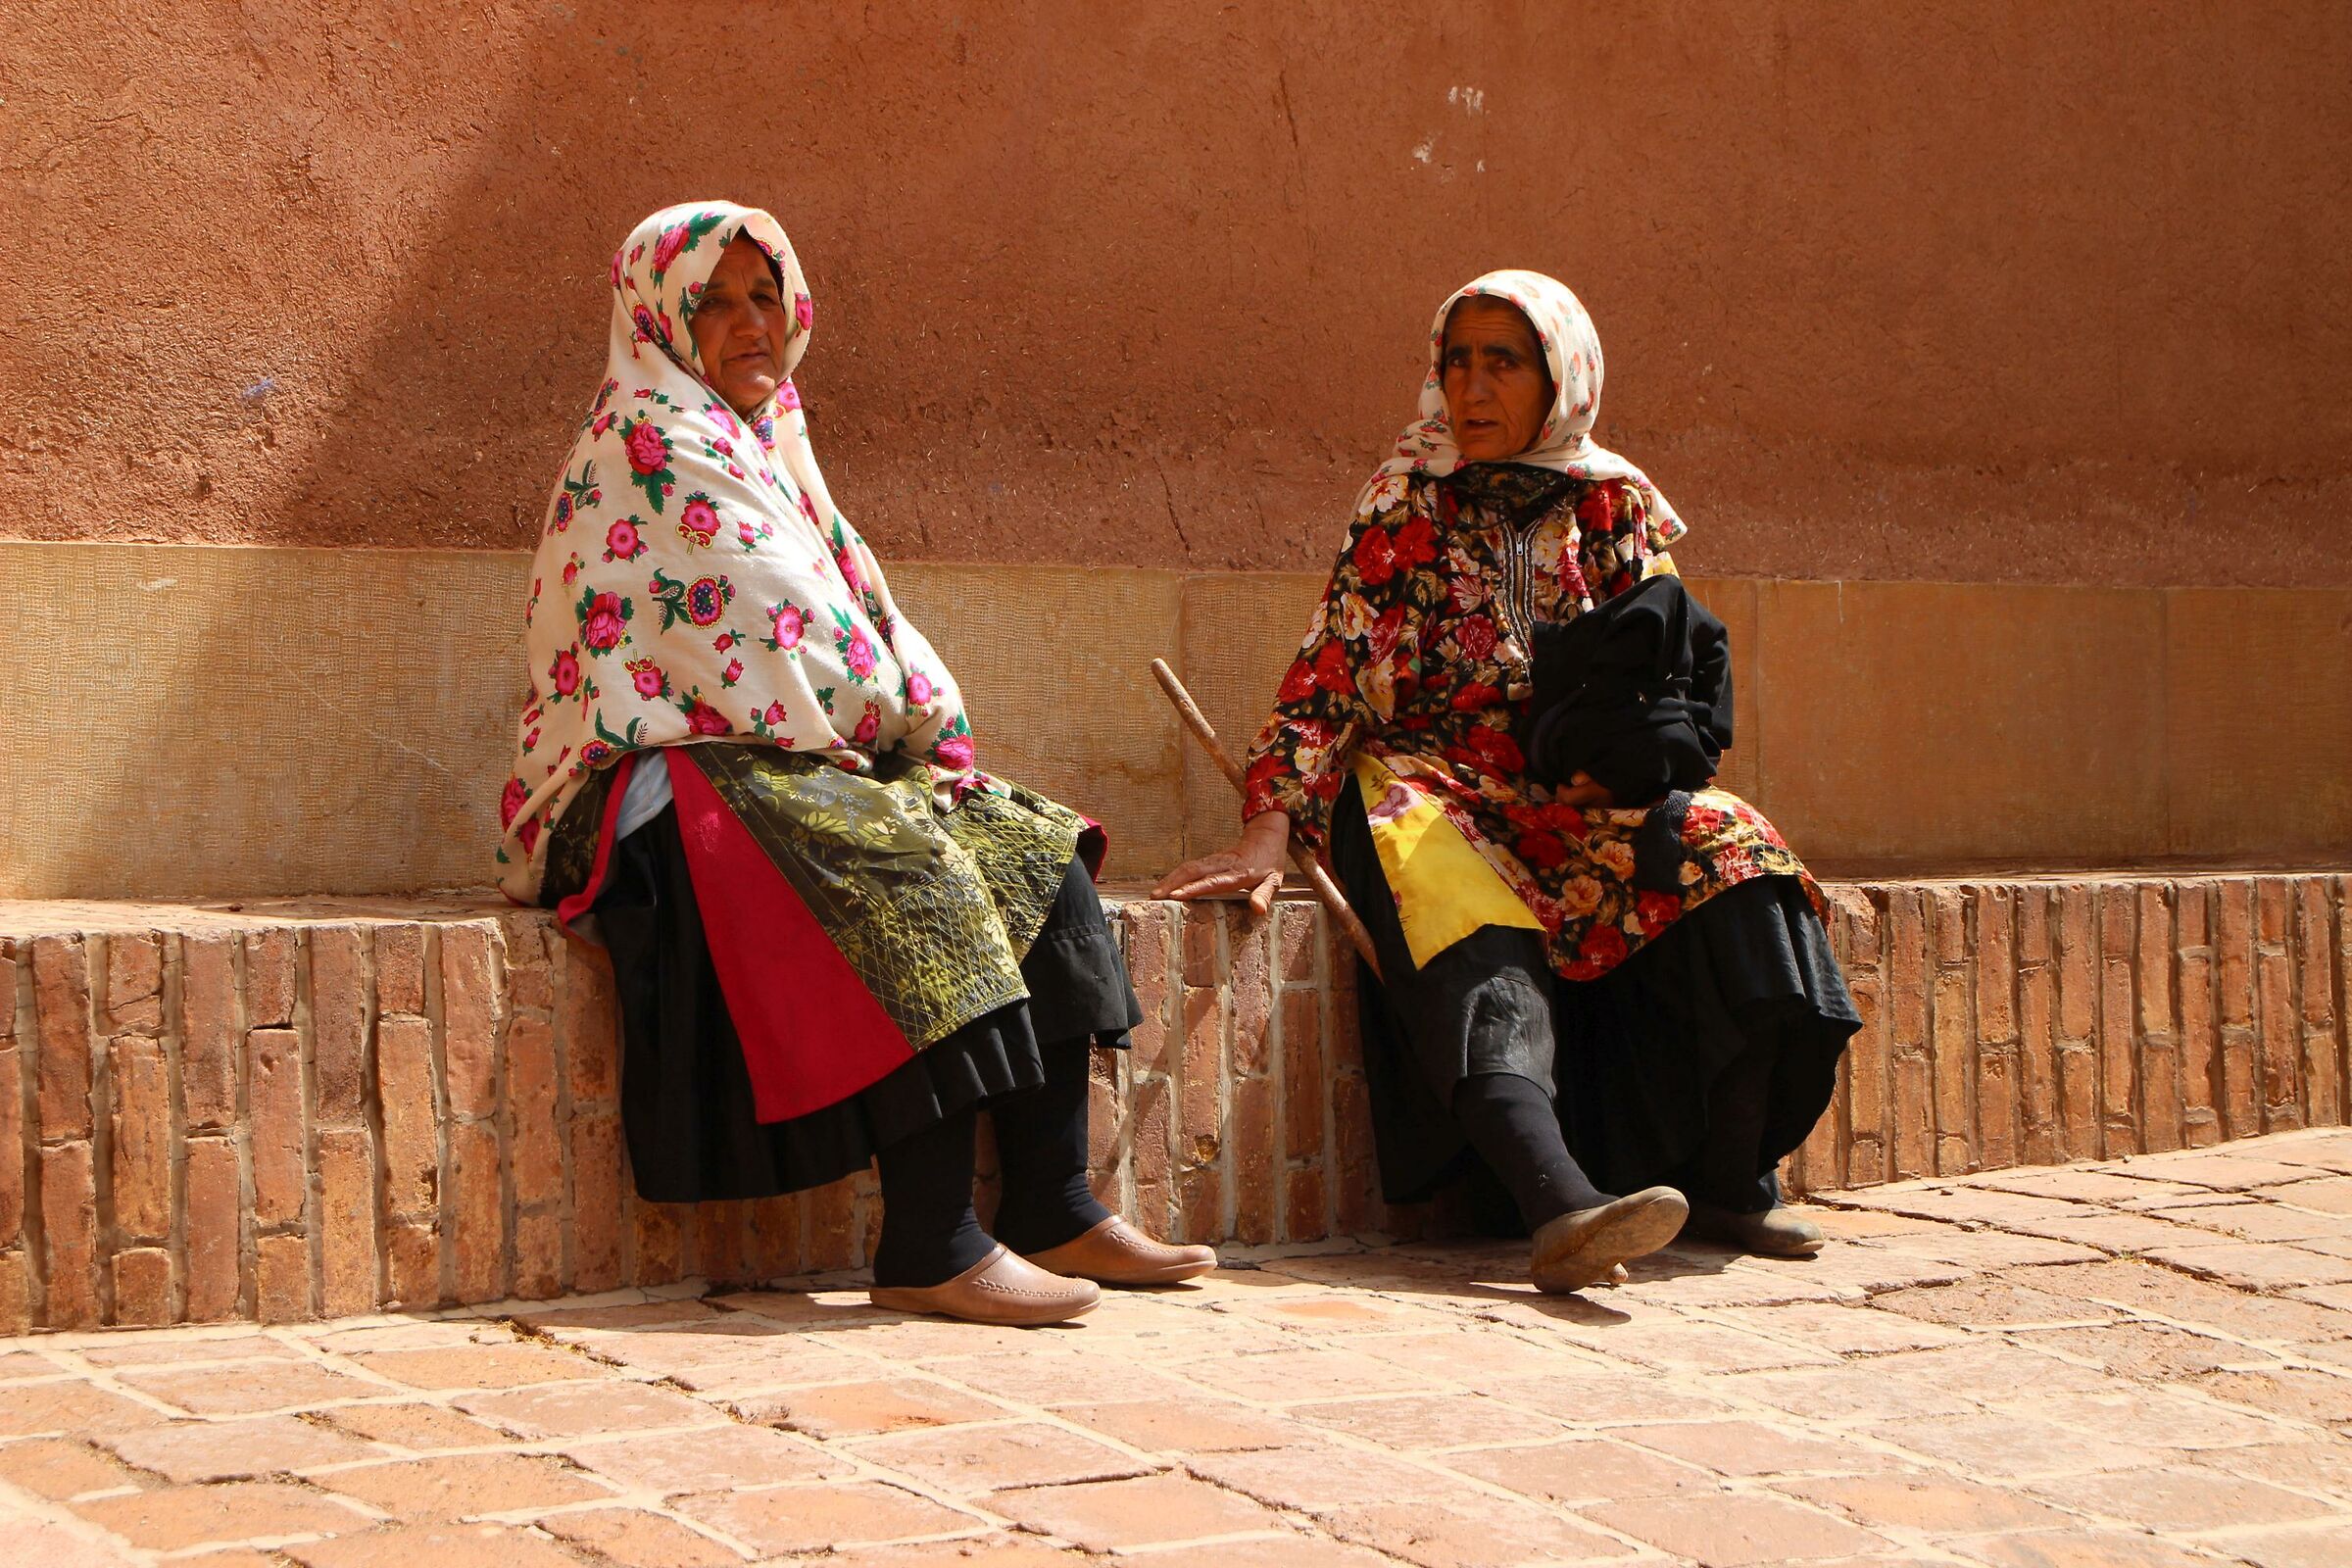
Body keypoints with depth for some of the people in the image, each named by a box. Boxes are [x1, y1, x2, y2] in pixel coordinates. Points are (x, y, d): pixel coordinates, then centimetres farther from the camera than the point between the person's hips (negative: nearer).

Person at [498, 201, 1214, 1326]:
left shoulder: (763, 442, 22)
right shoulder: (649, 440, -7)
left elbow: (858, 600, 17)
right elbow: (775, 623, -13)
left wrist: (935, 726, 0)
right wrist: (901, 724, -3)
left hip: (784, 762, 10)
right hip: (675, 775, -10)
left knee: (1037, 853, -4)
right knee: (912, 875, -32)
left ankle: (1054, 1211, -8)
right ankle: (930, 1252, -33)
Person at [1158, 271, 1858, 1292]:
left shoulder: (1615, 505, 9)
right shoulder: (1408, 503, 0)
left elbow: (1667, 667, 10)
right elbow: (1330, 672, -7)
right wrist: (1267, 832, -20)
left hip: (1574, 797, 4)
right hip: (1426, 782, -4)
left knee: (1725, 850, -24)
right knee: (1477, 942, -36)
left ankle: (1732, 1183, -22)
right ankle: (1563, 1206, -59)